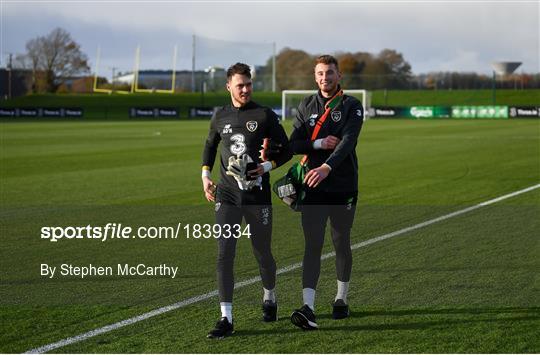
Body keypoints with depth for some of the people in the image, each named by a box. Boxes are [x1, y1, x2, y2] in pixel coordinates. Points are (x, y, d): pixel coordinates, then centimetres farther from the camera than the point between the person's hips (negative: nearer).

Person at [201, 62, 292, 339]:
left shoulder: (265, 116, -2)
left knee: (262, 253, 10)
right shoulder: (220, 117, 8)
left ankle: (269, 298, 39)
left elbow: (286, 150, 3)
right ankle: (226, 318, -8)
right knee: (224, 254, -9)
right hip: (227, 195, 2)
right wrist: (205, 175, 13)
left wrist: (268, 166, -15)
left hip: (257, 195, -2)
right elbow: (210, 145, 26)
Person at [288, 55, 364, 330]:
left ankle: (341, 299, 29)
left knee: (341, 244, 10)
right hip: (313, 187, 1)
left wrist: (326, 167, -35)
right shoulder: (307, 106, 9)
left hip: (343, 187, -1)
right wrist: (318, 144, -14)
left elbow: (348, 142, -19)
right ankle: (308, 308, -17)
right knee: (313, 245, -8)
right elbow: (293, 144, 4)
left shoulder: (351, 106, -3)